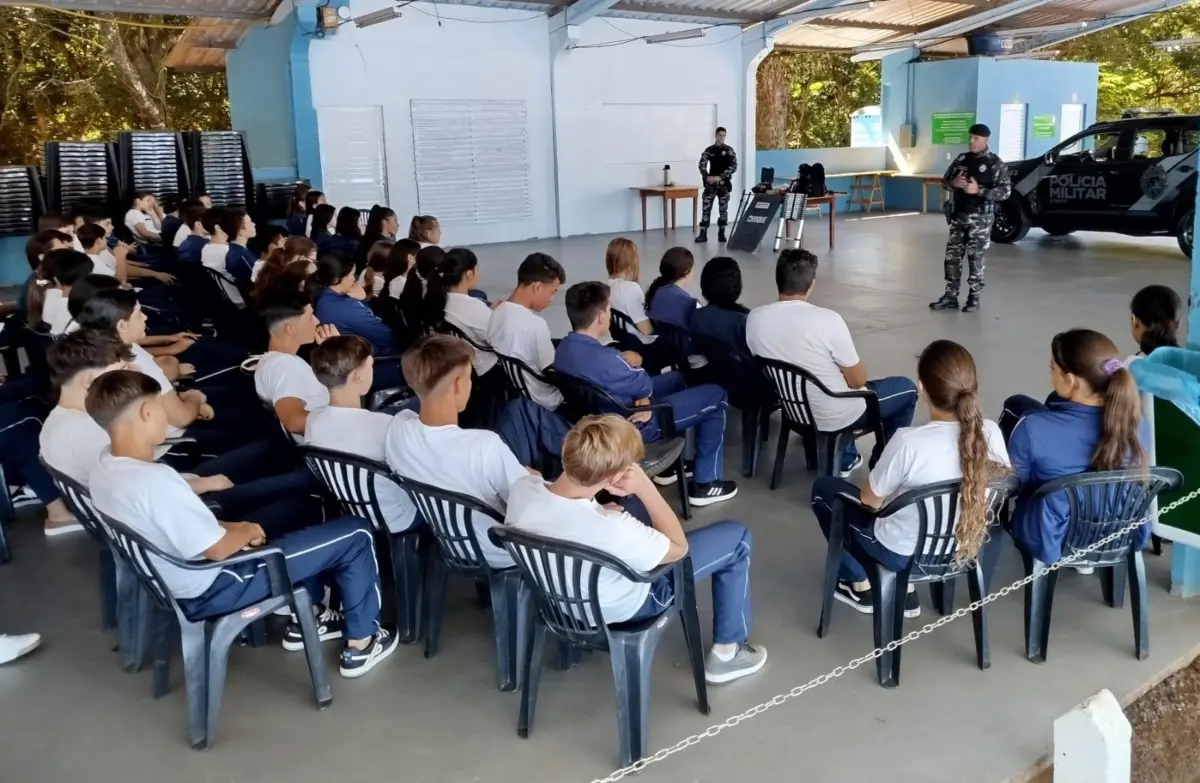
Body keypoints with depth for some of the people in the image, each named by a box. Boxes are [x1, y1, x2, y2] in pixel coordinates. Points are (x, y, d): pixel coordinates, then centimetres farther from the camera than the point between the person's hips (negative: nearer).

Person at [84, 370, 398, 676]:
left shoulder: (104, 466, -4)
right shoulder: (154, 480, -34)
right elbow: (217, 549, -26)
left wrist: (230, 526, 2)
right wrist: (246, 532, -6)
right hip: (212, 589, -10)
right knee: (355, 535, -2)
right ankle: (360, 645, 14)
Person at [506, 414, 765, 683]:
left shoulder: (521, 488, -26)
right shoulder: (613, 531, -43)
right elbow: (679, 547, -21)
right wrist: (644, 487, -26)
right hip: (619, 608, -6)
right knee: (736, 536, 7)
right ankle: (727, 652, 22)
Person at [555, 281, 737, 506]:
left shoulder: (564, 348, -7)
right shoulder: (604, 359, -35)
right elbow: (645, 385, -15)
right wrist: (632, 364, 3)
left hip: (600, 417, 9)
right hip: (632, 426, -9)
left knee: (676, 378, 29)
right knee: (716, 396, 2)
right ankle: (705, 484, 11)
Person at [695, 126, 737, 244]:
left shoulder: (729, 150, 1)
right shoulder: (709, 150, 5)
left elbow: (734, 166, -6)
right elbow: (702, 165, 1)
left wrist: (720, 177, -16)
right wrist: (707, 177, -17)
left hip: (724, 184, -1)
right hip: (710, 184, 1)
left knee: (723, 208, 2)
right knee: (706, 207, -4)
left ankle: (721, 234, 10)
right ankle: (703, 234, -2)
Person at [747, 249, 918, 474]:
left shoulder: (754, 318, -12)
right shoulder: (828, 320, -26)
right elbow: (858, 381, -15)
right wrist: (855, 372, 8)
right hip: (834, 417, -5)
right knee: (907, 388, 18)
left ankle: (844, 460, 36)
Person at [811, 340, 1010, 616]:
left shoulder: (909, 442, -33)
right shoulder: (991, 432, -17)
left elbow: (870, 501, -18)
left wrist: (871, 478, 5)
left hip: (903, 553, -5)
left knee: (823, 488, 17)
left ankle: (860, 587, 26)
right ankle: (905, 591, 30)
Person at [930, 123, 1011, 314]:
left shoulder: (995, 163, -6)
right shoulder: (961, 159, 9)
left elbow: (1005, 191, -11)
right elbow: (945, 181, 15)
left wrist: (978, 190, -21)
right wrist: (953, 183, -9)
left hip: (980, 218, -5)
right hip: (958, 215, 5)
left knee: (975, 258, 0)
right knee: (952, 256, 5)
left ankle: (974, 298, 10)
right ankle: (950, 297, 12)